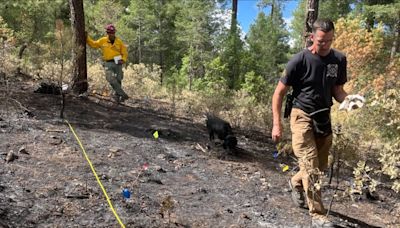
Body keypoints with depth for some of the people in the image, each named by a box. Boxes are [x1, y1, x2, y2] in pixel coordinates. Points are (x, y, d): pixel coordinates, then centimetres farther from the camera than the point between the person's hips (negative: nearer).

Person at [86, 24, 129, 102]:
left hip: (117, 63, 0)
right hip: (108, 63, 0)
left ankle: (117, 96, 16)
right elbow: (93, 44, 18)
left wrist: (123, 60, -7)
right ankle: (123, 94, -17)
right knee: (110, 78, -19)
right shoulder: (103, 41, 5)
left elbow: (124, 52, 9)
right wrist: (87, 38, 8)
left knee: (118, 80, 3)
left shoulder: (119, 41, 3)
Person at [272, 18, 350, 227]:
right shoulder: (299, 60, -13)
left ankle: (295, 183, 44)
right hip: (302, 117, -5)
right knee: (311, 167, -9)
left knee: (321, 166, 14)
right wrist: (277, 124, -14)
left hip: (324, 118, 5)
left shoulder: (339, 60, 0)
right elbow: (279, 93, -8)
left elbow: (337, 90, 11)